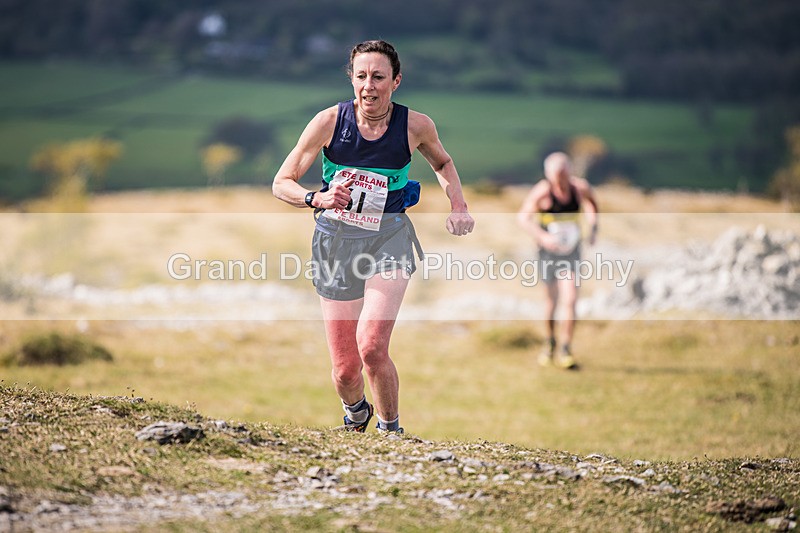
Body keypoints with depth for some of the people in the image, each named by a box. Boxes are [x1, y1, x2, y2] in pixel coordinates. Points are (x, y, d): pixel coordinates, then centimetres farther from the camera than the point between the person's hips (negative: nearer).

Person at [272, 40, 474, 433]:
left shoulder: (415, 126, -7)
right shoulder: (329, 121, -9)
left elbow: (442, 162, 18)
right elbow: (281, 183, -4)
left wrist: (458, 205, 2)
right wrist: (317, 198, -23)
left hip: (388, 240, -1)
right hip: (335, 240, 1)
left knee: (371, 347, -24)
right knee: (344, 371, 4)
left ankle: (390, 430, -1)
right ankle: (355, 414, 40)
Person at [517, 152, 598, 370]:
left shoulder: (580, 187, -7)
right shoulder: (542, 191, -15)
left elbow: (591, 203, 15)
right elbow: (523, 216, -9)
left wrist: (593, 227, 1)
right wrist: (542, 237, -23)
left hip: (571, 251, 1)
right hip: (549, 250, -1)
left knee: (570, 300, -12)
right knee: (552, 300, 11)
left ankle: (565, 351, -4)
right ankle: (550, 343, 35)